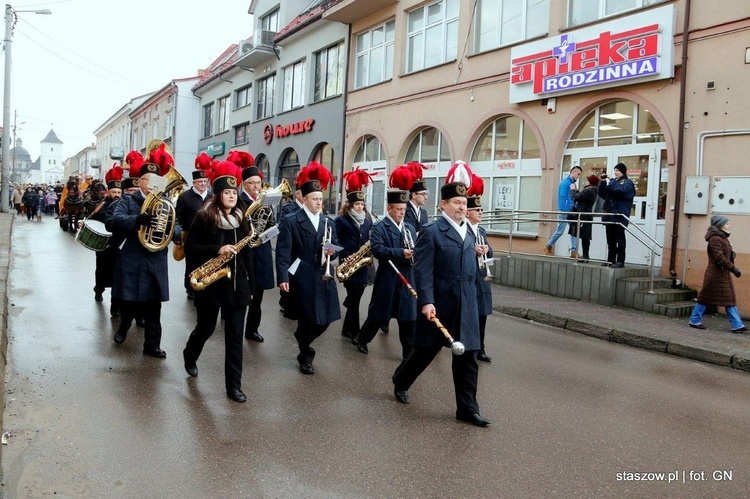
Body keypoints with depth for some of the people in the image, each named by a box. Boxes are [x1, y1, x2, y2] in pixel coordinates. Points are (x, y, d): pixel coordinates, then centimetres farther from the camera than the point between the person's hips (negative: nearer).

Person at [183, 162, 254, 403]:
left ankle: (234, 384, 9)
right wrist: (217, 250, -22)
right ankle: (190, 356, 47)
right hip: (210, 283, -3)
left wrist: (251, 283, 7)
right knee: (206, 327, 13)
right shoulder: (204, 217, -6)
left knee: (235, 334, 2)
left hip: (236, 284, 3)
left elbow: (247, 252, 10)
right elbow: (190, 248, -9)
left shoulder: (240, 218, 7)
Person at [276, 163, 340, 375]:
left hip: (323, 278, 5)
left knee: (324, 320, 7)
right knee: (307, 321, 2)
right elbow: (283, 252, -11)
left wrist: (332, 252, -9)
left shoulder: (328, 223, 13)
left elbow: (335, 247, 15)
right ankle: (305, 356, 24)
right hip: (302, 278, -5)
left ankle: (302, 339, 36)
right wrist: (283, 277, -20)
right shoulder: (290, 221, -5)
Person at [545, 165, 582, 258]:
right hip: (564, 211, -8)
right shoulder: (565, 182, -13)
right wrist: (564, 211, -22)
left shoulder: (573, 183, 14)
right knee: (560, 231, -1)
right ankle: (548, 246, 17)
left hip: (572, 212, 8)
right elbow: (562, 197, -19)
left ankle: (574, 251, 0)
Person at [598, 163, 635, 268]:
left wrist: (612, 182, -15)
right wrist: (603, 182, 1)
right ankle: (610, 260, 14)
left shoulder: (628, 183, 0)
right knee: (610, 239, 9)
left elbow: (620, 190, -21)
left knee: (620, 239, -5)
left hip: (619, 215, -7)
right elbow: (602, 193, 15)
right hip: (610, 215, 7)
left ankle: (620, 261, -4)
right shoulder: (613, 181, 20)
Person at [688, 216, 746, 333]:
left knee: (730, 300, 8)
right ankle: (695, 321, 12)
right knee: (705, 298, 1)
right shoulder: (715, 239, -17)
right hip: (715, 274, -10)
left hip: (724, 275, 10)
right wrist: (734, 268, -20)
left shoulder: (723, 238, 14)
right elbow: (719, 258, -23)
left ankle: (737, 325, 9)